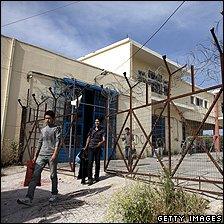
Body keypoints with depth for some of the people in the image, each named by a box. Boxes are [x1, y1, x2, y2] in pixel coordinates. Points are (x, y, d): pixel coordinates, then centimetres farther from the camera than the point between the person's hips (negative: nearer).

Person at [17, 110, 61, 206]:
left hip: (52, 156, -5)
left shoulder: (57, 128, 0)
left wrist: (55, 154, -19)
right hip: (41, 155, 5)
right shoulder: (43, 130, 17)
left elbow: (58, 142, -9)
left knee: (53, 175, 5)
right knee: (35, 175, -4)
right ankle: (28, 198, -4)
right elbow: (39, 143, 20)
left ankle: (54, 194, 24)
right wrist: (35, 155, 16)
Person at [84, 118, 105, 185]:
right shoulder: (91, 129, 11)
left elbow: (104, 139, -4)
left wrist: (101, 142, -24)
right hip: (91, 147, 1)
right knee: (90, 163, -8)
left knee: (97, 163, 6)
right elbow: (88, 138, 17)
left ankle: (96, 177, 21)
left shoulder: (102, 130, 4)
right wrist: (86, 146, 11)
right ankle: (90, 178, -5)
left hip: (98, 148, -1)